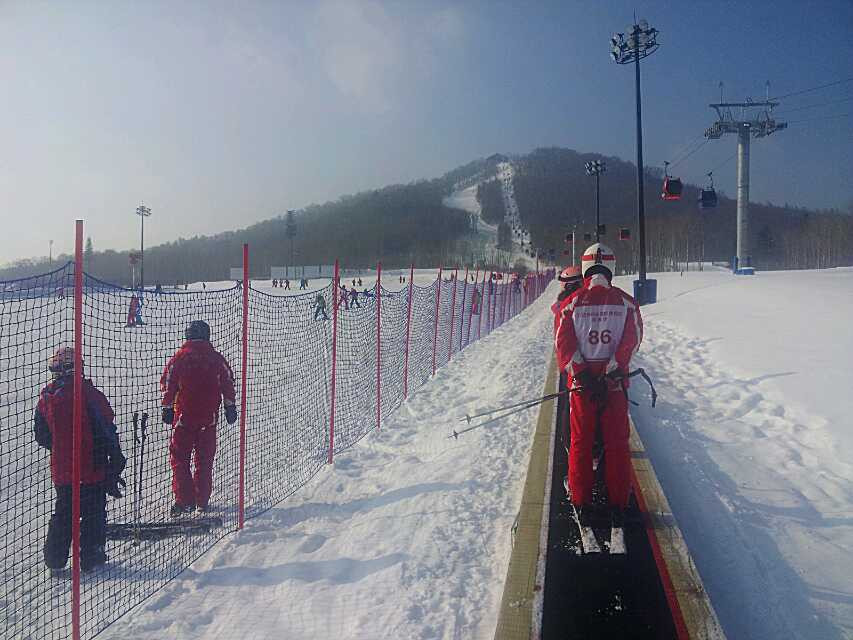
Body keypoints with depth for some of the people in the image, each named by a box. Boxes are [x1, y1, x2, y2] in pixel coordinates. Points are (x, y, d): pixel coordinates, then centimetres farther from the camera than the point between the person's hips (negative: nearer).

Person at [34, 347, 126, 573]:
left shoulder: (46, 397, 0)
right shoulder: (89, 394, -16)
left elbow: (41, 437, 9)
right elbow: (107, 431, -14)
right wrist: (116, 461, -6)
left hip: (61, 469, 5)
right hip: (92, 469, -5)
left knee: (62, 514, 18)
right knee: (93, 514, 8)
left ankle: (55, 560, 23)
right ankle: (91, 559, 15)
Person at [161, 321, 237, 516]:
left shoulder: (180, 356, -6)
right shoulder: (216, 357, 0)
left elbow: (168, 383, -4)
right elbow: (228, 382, 4)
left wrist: (167, 408, 6)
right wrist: (230, 406, 14)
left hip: (184, 415, -2)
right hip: (209, 417, 3)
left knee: (179, 457, 7)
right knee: (205, 459, 12)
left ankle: (184, 500, 1)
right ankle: (202, 501, 17)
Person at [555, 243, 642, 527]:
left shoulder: (572, 302, -3)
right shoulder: (626, 302, -2)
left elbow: (563, 344, -9)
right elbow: (632, 341, -10)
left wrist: (582, 375, -11)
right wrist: (611, 372, -13)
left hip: (581, 379, 0)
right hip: (615, 381, 0)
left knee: (581, 442, 11)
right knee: (617, 443, 10)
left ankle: (581, 503, 16)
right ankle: (618, 504, 16)